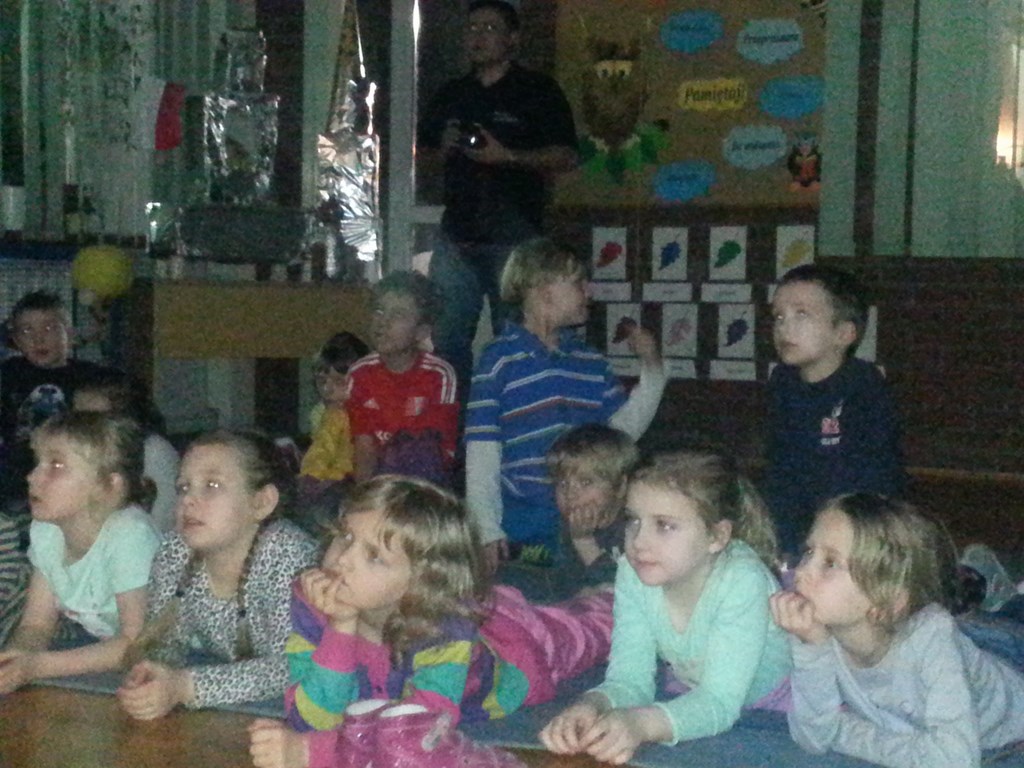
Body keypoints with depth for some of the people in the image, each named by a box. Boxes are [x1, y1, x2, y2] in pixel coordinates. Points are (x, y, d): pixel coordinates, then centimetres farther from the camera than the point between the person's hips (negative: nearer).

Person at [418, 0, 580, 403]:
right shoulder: (451, 94, 18)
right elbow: (420, 152, 25)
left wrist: (507, 156, -16)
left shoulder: (538, 92, 2)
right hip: (457, 235, 5)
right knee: (447, 337, 5)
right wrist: (442, 147, 2)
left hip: (513, 237, -5)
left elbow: (566, 158, -5)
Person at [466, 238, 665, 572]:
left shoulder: (589, 359, 12)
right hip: (526, 527, -5)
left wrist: (651, 369, 1)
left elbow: (624, 427, 10)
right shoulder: (501, 359, -5)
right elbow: (481, 452, -7)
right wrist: (488, 531, -12)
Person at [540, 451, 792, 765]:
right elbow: (630, 679, -17)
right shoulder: (633, 574, -17)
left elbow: (719, 702, -34)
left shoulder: (742, 581, -31)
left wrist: (641, 724, -52)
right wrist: (591, 706, -41)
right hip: (694, 702, 4)